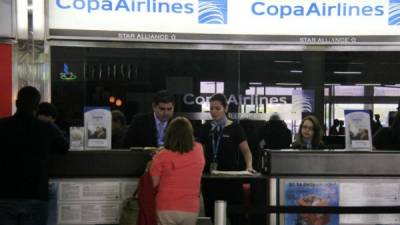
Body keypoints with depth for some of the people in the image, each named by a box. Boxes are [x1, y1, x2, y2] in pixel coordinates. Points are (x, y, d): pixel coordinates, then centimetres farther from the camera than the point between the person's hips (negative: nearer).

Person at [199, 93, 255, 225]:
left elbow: (246, 151, 2)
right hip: (210, 179, 4)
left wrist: (249, 166, -14)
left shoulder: (234, 128, -3)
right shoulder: (206, 128, 7)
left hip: (231, 179, -3)